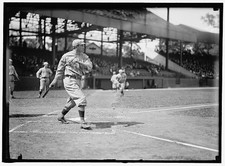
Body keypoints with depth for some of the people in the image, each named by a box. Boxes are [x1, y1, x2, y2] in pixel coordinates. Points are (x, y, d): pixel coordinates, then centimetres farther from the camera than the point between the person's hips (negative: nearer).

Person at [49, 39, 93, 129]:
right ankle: (82, 122, -17)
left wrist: (80, 62, -23)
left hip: (78, 81, 7)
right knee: (82, 99, -19)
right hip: (70, 80, -7)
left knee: (73, 101, 19)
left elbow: (89, 67, -8)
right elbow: (60, 69, 7)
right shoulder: (66, 56, -3)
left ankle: (61, 116, 40)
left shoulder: (84, 57, 8)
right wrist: (55, 80, 11)